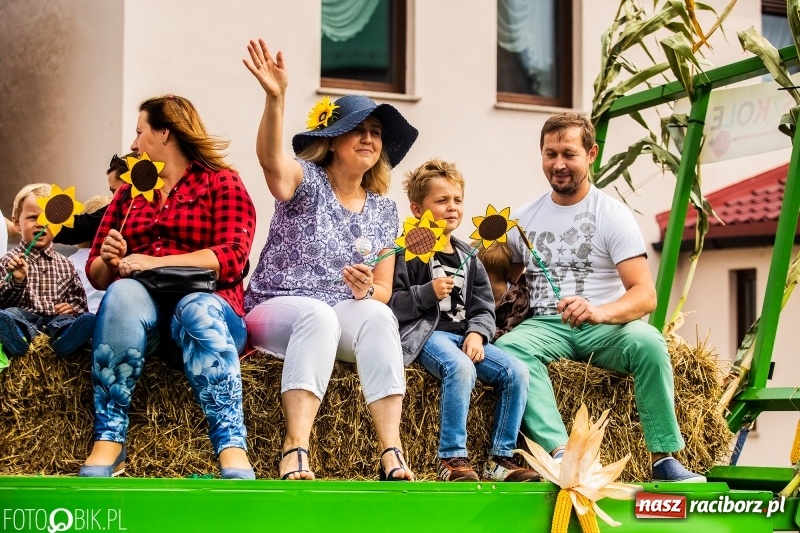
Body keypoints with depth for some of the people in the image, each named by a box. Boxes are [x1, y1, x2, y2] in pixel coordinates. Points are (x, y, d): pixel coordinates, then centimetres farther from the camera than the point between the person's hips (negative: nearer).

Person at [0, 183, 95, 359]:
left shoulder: (64, 265, 19)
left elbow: (80, 302, 23)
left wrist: (73, 308, 0)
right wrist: (16, 281, -16)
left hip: (57, 320, 2)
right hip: (23, 320, -2)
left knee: (88, 319, -28)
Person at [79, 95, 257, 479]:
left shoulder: (221, 183, 11)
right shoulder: (129, 191, 25)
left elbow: (232, 257, -6)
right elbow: (97, 274, 20)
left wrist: (155, 261, -15)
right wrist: (109, 261, -4)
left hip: (205, 302, -2)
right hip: (139, 313, 2)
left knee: (198, 310, -37)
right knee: (125, 294, -33)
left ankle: (233, 453, -52)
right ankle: (108, 444, -40)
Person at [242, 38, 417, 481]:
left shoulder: (384, 209, 13)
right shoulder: (308, 182, -2)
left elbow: (383, 293, 13)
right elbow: (270, 157, -27)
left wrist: (366, 290, -12)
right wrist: (275, 98, -45)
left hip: (345, 320, 4)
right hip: (275, 311, -3)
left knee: (377, 315, -31)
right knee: (318, 314, -38)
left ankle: (391, 454, -42)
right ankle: (296, 452, -51)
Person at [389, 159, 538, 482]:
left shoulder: (467, 257, 20)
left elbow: (484, 308, 14)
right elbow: (388, 304, -8)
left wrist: (477, 333, -6)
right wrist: (428, 293, -17)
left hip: (465, 334, 7)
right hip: (425, 334, -7)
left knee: (516, 372, -14)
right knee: (460, 368, -37)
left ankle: (500, 459, -10)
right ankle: (452, 460, -31)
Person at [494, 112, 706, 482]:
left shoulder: (613, 215, 2)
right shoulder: (524, 219, 15)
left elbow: (646, 295, -9)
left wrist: (599, 311, -30)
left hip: (602, 327, -2)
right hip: (545, 326, 2)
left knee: (647, 341, -34)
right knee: (509, 346, -31)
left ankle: (664, 459, -29)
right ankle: (561, 453, -45)